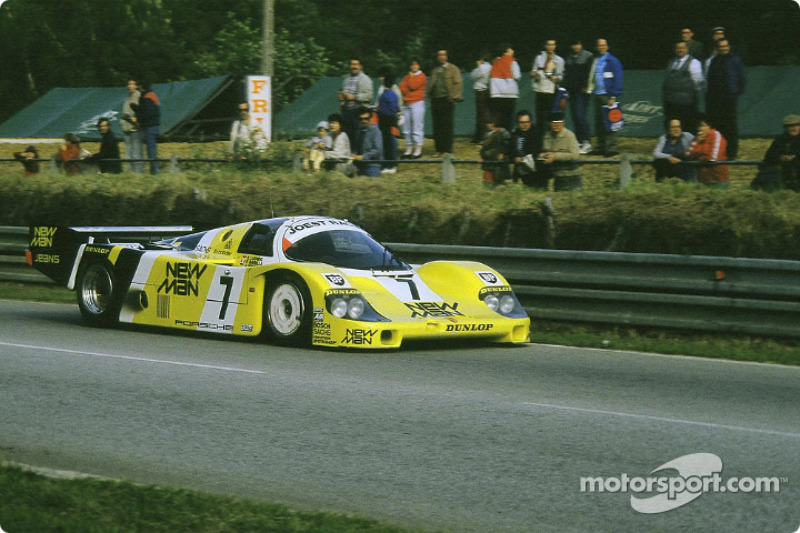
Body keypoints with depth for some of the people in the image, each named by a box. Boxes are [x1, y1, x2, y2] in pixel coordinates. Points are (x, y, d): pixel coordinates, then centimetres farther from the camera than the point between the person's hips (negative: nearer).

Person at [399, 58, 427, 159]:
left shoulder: (422, 76, 0)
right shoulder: (406, 77, 19)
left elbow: (413, 86, -13)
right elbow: (402, 88, 7)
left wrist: (411, 76, 1)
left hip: (417, 103, -7)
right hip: (406, 104, 7)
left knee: (417, 127, -10)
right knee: (406, 127, 6)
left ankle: (418, 149, -9)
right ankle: (409, 148, 12)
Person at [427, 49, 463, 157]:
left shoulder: (453, 69, 4)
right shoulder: (435, 71, 20)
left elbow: (457, 84, -3)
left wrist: (453, 97, -11)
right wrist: (430, 97, 11)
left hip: (447, 100, -5)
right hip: (436, 101, 5)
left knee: (447, 127, -7)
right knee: (437, 127, 3)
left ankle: (447, 150, -5)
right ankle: (439, 150, 7)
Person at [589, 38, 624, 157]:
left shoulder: (613, 61, -4)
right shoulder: (594, 61, 15)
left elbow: (617, 80, -8)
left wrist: (613, 97, -14)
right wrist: (590, 90, 11)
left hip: (607, 95, -7)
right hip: (597, 94, 7)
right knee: (598, 122, 8)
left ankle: (612, 147, -9)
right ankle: (601, 147, 13)